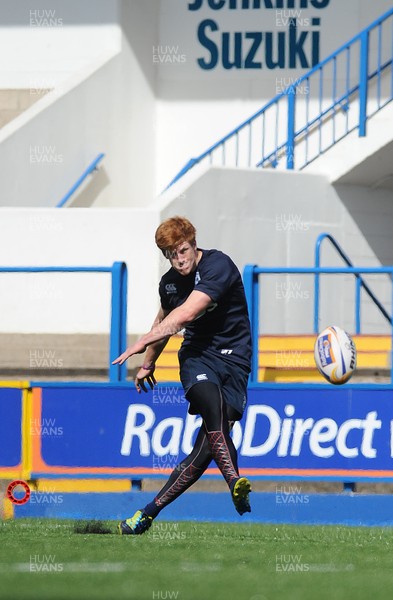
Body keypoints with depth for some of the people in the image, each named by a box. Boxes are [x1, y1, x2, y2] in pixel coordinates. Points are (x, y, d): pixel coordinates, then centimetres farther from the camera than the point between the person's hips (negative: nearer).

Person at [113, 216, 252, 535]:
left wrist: (144, 342, -23)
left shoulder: (218, 266, -15)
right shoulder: (170, 282, 8)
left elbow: (186, 314, -25)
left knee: (209, 444, -12)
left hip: (234, 359, -3)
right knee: (211, 401, -34)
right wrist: (148, 364, 40)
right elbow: (164, 321, 30)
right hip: (197, 354, 3)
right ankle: (235, 483, -40)